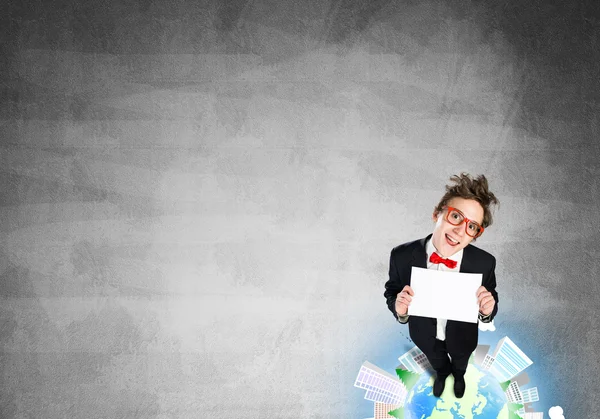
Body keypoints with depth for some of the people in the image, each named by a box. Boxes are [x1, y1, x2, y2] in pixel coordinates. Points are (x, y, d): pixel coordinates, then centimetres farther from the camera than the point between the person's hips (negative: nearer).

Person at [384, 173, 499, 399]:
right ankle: (442, 373, 69)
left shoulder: (485, 263, -32)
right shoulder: (402, 256, -33)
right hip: (425, 335, 0)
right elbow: (392, 291, -14)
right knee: (436, 361, 34)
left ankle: (459, 375, 70)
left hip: (462, 336, 0)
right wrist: (399, 308, -36)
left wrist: (488, 310, -37)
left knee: (460, 361, 35)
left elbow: (490, 300, -14)